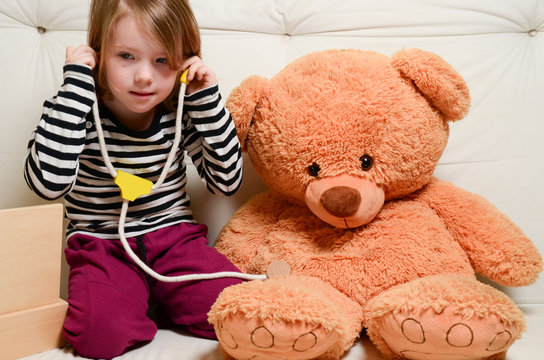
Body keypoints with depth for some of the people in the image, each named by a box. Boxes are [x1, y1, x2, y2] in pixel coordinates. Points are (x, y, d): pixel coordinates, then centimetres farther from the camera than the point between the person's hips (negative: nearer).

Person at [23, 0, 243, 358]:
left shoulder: (180, 115, -2)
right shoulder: (76, 110, -9)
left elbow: (227, 181, -4)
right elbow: (48, 183, -26)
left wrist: (207, 99, -12)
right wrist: (75, 83, -24)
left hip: (175, 238, 3)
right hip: (102, 248, -2)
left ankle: (157, 298, 9)